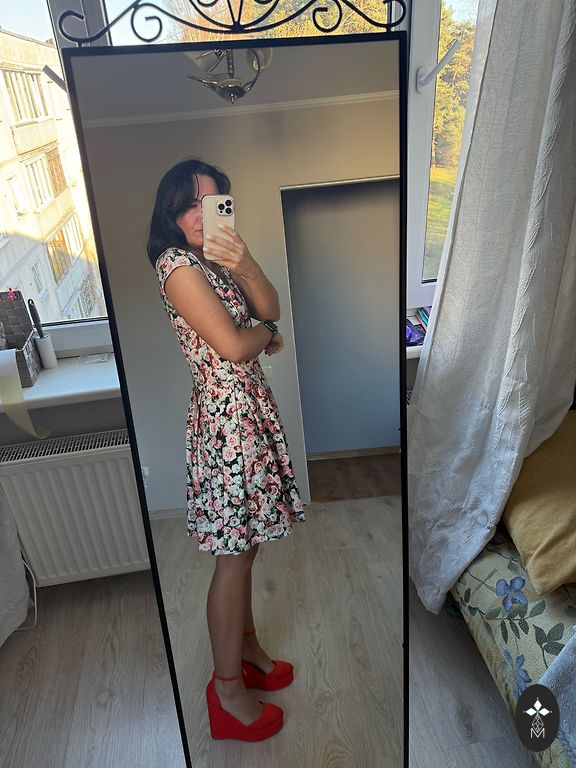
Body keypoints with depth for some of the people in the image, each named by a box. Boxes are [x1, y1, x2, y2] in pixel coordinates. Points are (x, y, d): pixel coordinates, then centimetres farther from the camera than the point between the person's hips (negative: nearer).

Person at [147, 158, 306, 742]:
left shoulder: (215, 259, 16)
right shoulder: (177, 264, -13)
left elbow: (270, 311, 3)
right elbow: (233, 346, -19)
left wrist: (246, 265, -15)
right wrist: (267, 335, 2)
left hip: (249, 410, 9)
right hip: (226, 415, -9)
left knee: (245, 544, 19)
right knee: (234, 555, 2)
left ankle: (246, 648, 38)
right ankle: (229, 691, 21)